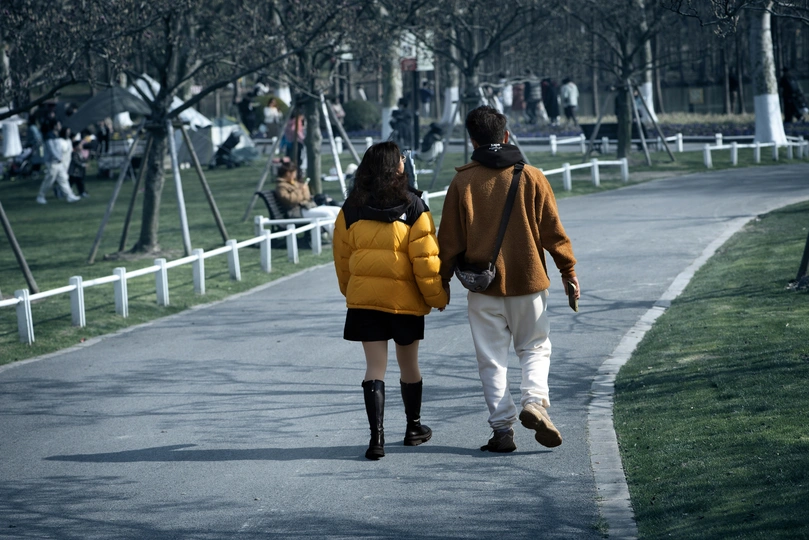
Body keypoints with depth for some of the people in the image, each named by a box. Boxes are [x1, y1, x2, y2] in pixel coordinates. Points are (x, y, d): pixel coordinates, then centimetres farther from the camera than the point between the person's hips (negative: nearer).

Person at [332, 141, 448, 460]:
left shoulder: (351, 209, 0)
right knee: (408, 364, 15)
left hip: (363, 298, 2)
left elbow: (342, 258, 7)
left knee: (375, 365, 1)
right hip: (404, 298, -1)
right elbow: (425, 257, -9)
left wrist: (350, 292, 22)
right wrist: (437, 296, 1)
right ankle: (414, 428, 31)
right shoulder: (413, 207, -9)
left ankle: (377, 435, -12)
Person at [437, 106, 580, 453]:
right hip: (528, 281, 0)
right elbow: (552, 229, 0)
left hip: (482, 283, 0)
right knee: (534, 347, 14)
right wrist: (568, 270, 10)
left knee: (492, 358, 6)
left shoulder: (463, 183, -4)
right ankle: (534, 401, -11)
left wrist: (443, 278, 11)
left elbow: (450, 238, -1)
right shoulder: (531, 178, -4)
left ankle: (503, 427, 2)